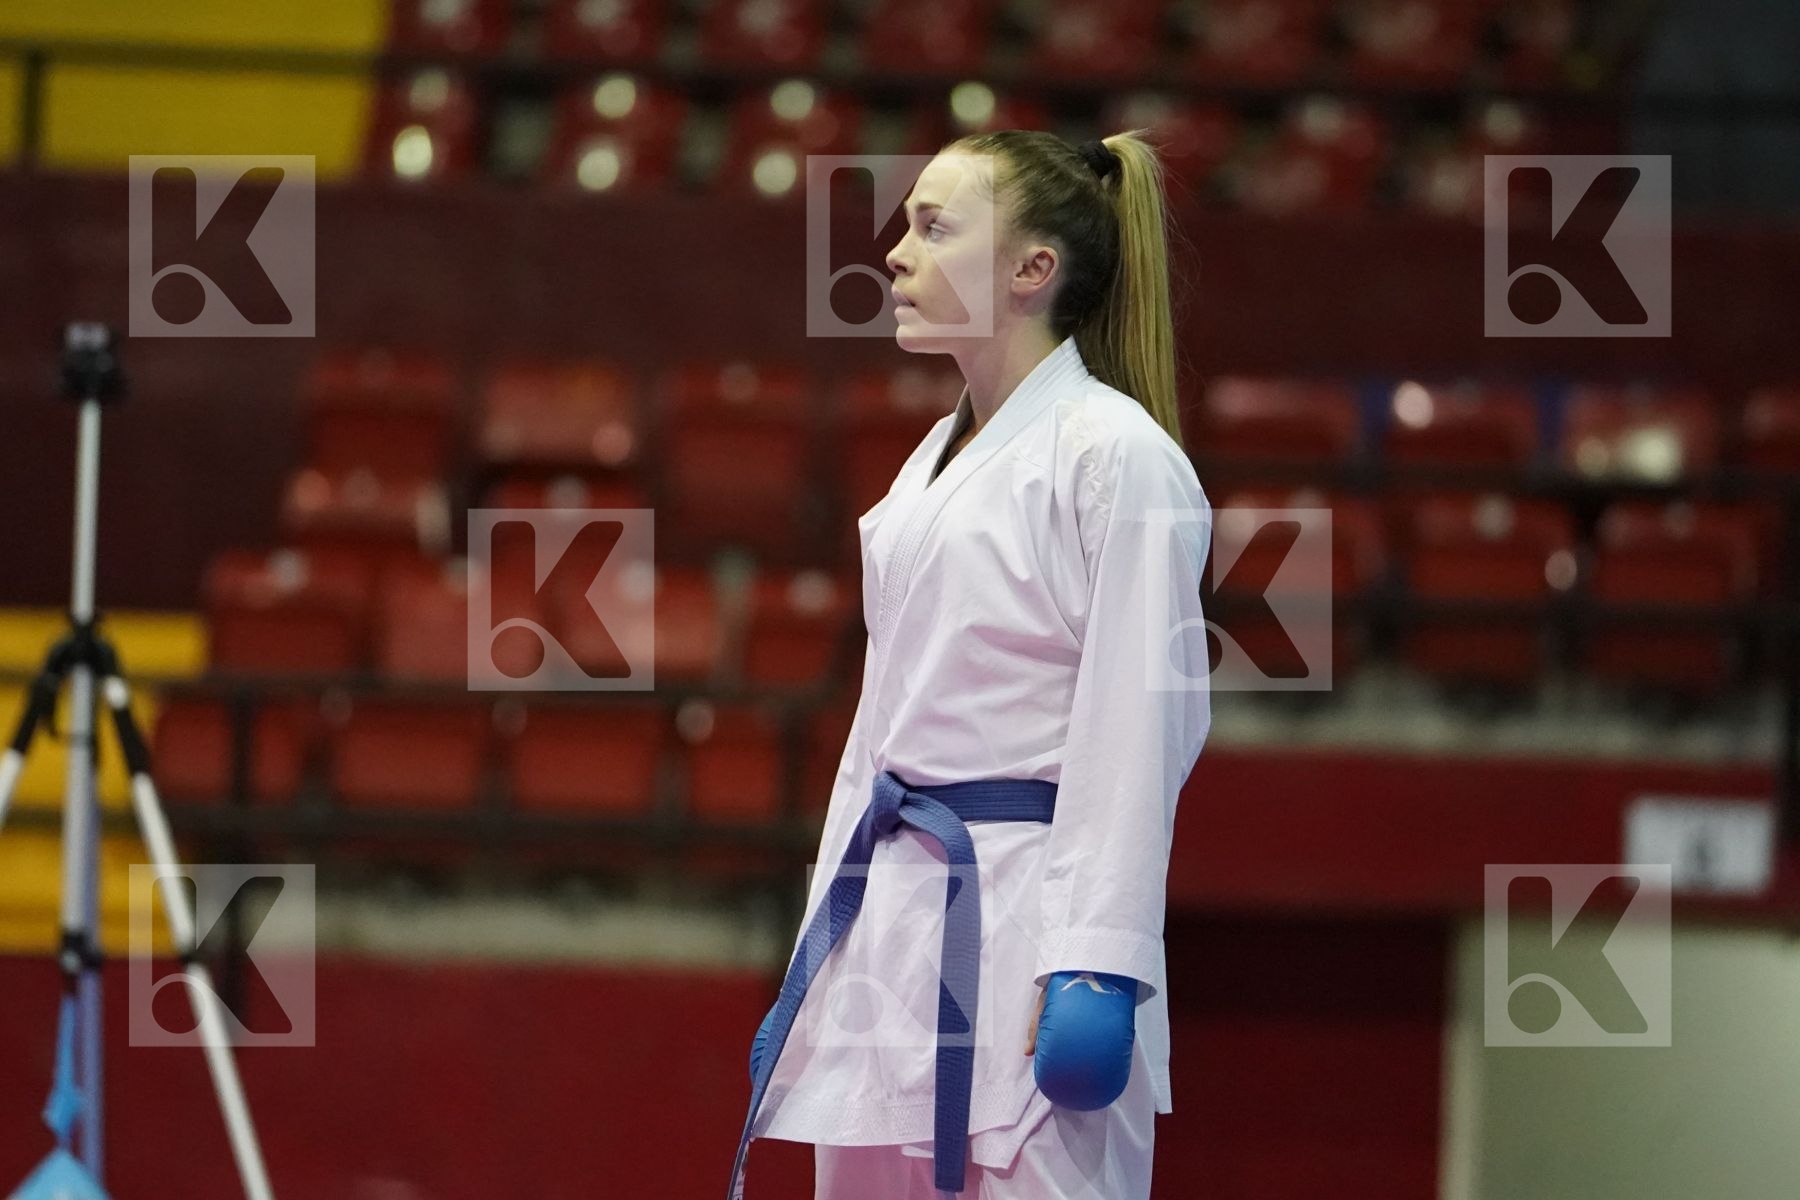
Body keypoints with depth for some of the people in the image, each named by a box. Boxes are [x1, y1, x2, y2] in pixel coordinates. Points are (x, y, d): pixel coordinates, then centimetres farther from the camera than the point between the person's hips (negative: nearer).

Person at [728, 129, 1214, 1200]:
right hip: (897, 923, 9)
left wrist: (1093, 973, -18)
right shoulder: (935, 462, 16)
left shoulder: (1117, 457, -9)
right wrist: (827, 942, 19)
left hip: (1028, 920, -9)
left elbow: (1137, 729, -14)